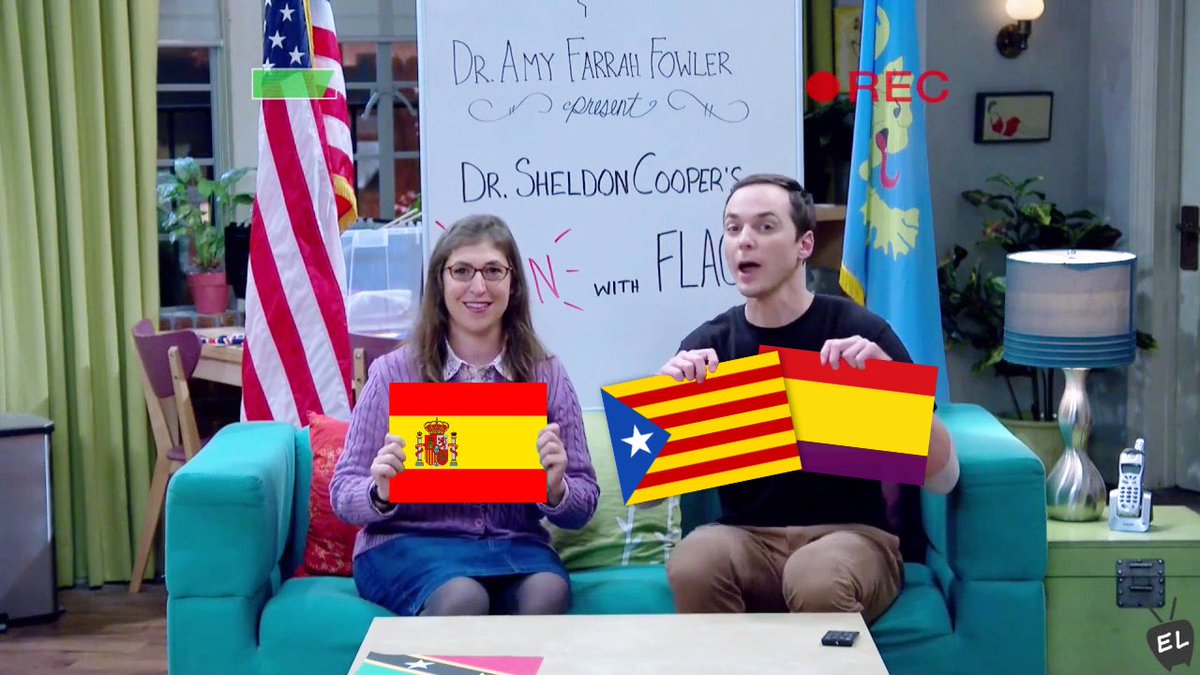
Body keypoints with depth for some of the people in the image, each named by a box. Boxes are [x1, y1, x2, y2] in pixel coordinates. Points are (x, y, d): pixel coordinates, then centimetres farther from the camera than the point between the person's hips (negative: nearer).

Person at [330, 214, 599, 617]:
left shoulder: (546, 374, 7)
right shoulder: (394, 372, 2)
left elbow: (583, 507, 8)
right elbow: (343, 496, 2)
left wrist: (556, 489, -16)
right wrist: (381, 493, -21)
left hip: (514, 544, 2)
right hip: (408, 542, -2)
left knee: (548, 592, -31)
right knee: (463, 598, -34)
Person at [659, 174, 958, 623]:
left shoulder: (859, 333, -4)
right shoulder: (707, 345, 4)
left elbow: (943, 479, -8)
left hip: (851, 534, -2)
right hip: (745, 536, 2)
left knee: (817, 579, -35)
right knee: (691, 565, -31)